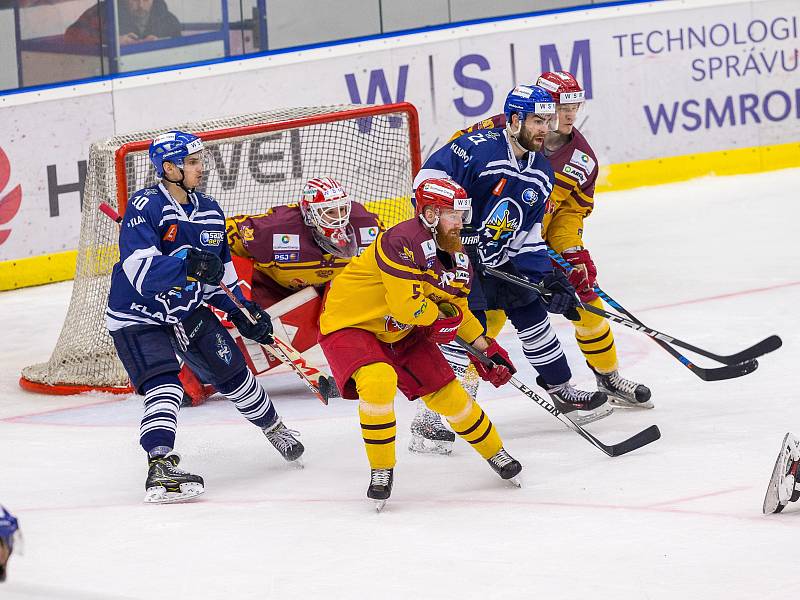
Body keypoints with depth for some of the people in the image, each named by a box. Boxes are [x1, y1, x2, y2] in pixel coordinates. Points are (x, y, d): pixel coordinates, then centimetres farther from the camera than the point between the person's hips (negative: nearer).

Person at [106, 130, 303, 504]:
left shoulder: (210, 211, 2)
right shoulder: (144, 208, -22)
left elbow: (220, 270, 15)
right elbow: (141, 272, -32)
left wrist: (243, 311, 7)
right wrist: (188, 264, -43)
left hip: (188, 312, 6)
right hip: (138, 316, -6)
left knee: (233, 373, 12)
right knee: (164, 386, -24)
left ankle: (274, 429, 37)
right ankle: (159, 467, -31)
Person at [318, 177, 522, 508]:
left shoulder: (456, 257, 1)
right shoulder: (403, 242, -29)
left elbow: (457, 310, 16)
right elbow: (405, 306, -31)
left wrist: (486, 348, 7)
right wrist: (441, 316, -12)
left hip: (401, 333, 8)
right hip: (349, 324, -8)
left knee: (445, 390, 5)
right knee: (379, 381, -33)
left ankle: (495, 453, 28)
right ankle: (381, 469, -15)